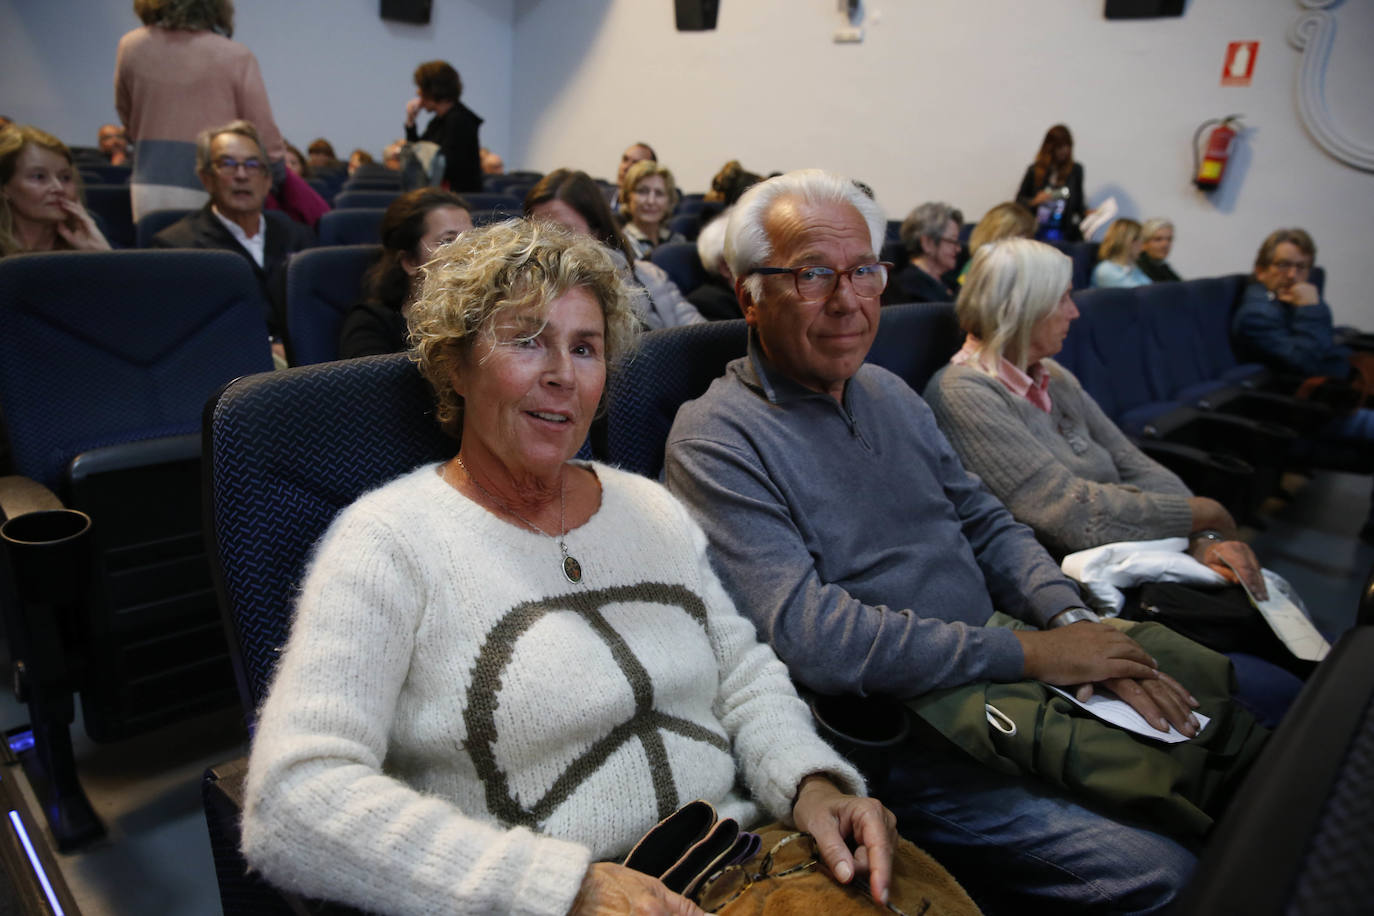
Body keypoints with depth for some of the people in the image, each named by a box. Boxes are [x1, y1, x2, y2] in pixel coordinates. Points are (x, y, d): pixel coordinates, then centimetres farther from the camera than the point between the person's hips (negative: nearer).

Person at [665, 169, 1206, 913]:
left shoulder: (890, 394, 12)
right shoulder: (717, 438, -14)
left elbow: (986, 525, 13)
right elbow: (809, 638, -23)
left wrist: (1075, 624, -6)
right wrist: (1027, 653, -18)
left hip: (1007, 677, 8)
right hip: (904, 735, -7)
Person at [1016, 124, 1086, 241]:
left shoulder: (1075, 170, 7)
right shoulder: (1035, 170, 4)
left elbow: (1079, 204, 14)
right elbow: (1019, 200, 9)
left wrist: (1086, 214, -3)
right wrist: (1034, 201, -8)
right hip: (1038, 232, -1)